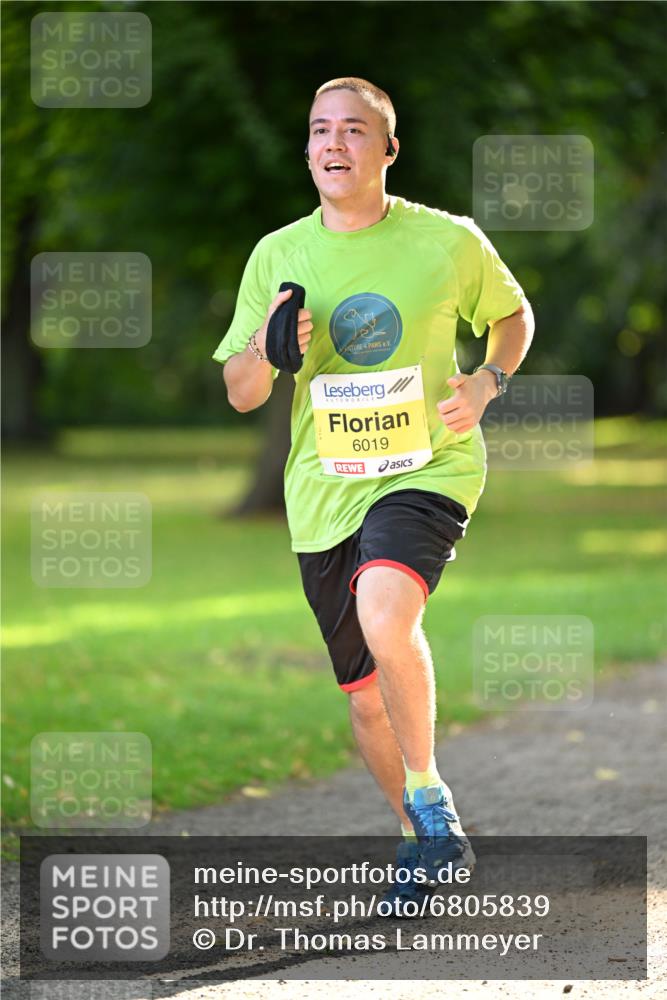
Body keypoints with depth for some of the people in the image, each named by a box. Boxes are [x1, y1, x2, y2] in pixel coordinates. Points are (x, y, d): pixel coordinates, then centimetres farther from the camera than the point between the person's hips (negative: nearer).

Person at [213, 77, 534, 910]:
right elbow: (238, 395, 7)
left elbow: (512, 316, 15)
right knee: (366, 692, 10)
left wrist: (486, 385, -4)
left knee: (385, 613, -32)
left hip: (429, 469, -4)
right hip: (323, 490, 4)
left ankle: (429, 793, -12)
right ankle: (419, 839, 33)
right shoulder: (277, 256, 2)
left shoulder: (449, 241, -3)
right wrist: (268, 349, -15)